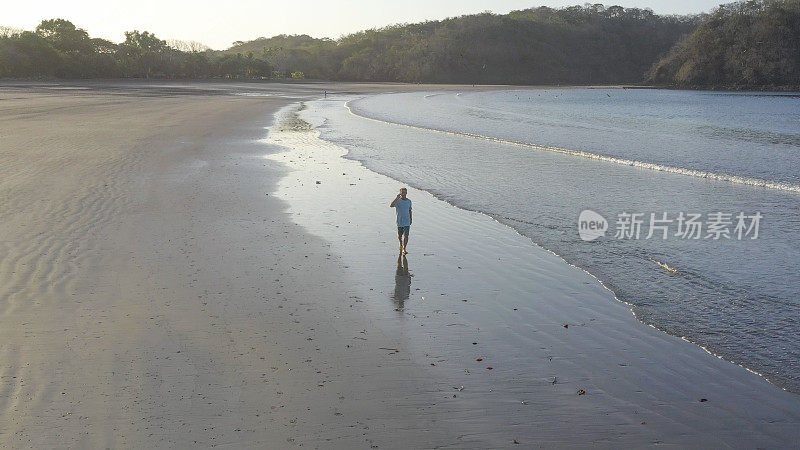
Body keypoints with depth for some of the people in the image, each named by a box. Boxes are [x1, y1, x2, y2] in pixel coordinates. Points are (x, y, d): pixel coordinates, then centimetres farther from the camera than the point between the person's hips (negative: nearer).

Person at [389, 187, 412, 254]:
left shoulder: (409, 201, 3)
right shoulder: (398, 201, -10)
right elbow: (391, 205, -29)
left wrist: (411, 219, 18)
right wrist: (397, 198, -35)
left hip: (407, 221, 1)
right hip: (400, 221, -1)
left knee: (406, 235, -7)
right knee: (399, 235, 13)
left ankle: (404, 249, 0)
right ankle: (401, 244, 42)